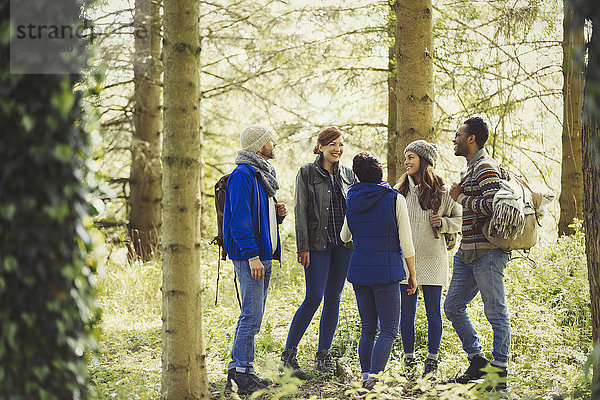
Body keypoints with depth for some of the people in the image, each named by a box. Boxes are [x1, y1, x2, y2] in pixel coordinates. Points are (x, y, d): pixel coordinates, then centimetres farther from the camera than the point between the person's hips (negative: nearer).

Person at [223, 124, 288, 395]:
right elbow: (240, 219, -19)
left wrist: (276, 214, 6)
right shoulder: (242, 175, -13)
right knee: (252, 315, -9)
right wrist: (252, 255, -22)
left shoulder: (262, 174, 18)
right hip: (249, 254, -10)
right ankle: (242, 373, -4)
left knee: (253, 314, 12)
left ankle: (237, 369, 19)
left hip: (264, 255, 10)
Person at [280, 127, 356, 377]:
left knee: (333, 299, 6)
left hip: (344, 244, 5)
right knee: (314, 298, -11)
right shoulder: (307, 173, -1)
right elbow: (301, 212, -5)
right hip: (318, 243, -5)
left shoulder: (348, 174, 11)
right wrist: (303, 247, -11)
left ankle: (323, 355, 15)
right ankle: (288, 354, -2)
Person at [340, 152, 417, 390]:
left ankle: (365, 375, 7)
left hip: (358, 272, 4)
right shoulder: (395, 199, -6)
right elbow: (406, 243, -6)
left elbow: (344, 237, 21)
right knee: (388, 330, -3)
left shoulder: (352, 200, 6)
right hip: (386, 272, -4)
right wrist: (412, 276, 3)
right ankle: (374, 376, -18)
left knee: (368, 329, 13)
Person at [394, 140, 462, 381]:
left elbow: (460, 219, 9)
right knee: (407, 312, 5)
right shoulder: (399, 190, 7)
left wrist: (443, 223, -11)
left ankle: (432, 362, 12)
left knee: (433, 312, 2)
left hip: (433, 259, -2)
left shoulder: (443, 191, 0)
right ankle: (409, 360, 16)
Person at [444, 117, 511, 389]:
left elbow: (491, 204, -24)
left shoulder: (485, 167, -11)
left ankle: (499, 372, 2)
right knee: (453, 307, 12)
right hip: (467, 252, 11)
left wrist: (461, 198, -11)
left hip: (487, 251, -11)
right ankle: (477, 361, 20)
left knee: (495, 311, -3)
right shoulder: (470, 169, 21)